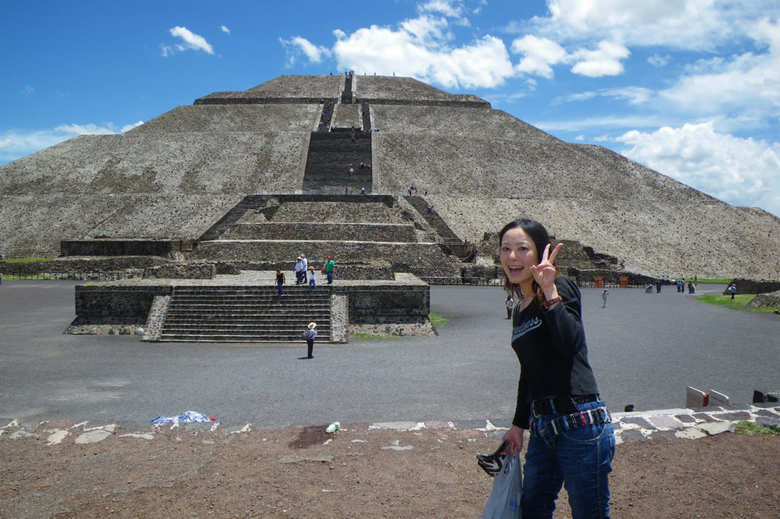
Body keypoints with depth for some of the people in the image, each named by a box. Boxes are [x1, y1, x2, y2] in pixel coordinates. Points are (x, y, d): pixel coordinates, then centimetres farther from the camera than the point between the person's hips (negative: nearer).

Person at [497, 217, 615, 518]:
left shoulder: (562, 289, -7)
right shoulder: (520, 310, 15)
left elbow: (571, 343, -26)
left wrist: (550, 292, -27)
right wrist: (519, 424, 25)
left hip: (579, 423, -8)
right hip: (543, 426, 8)